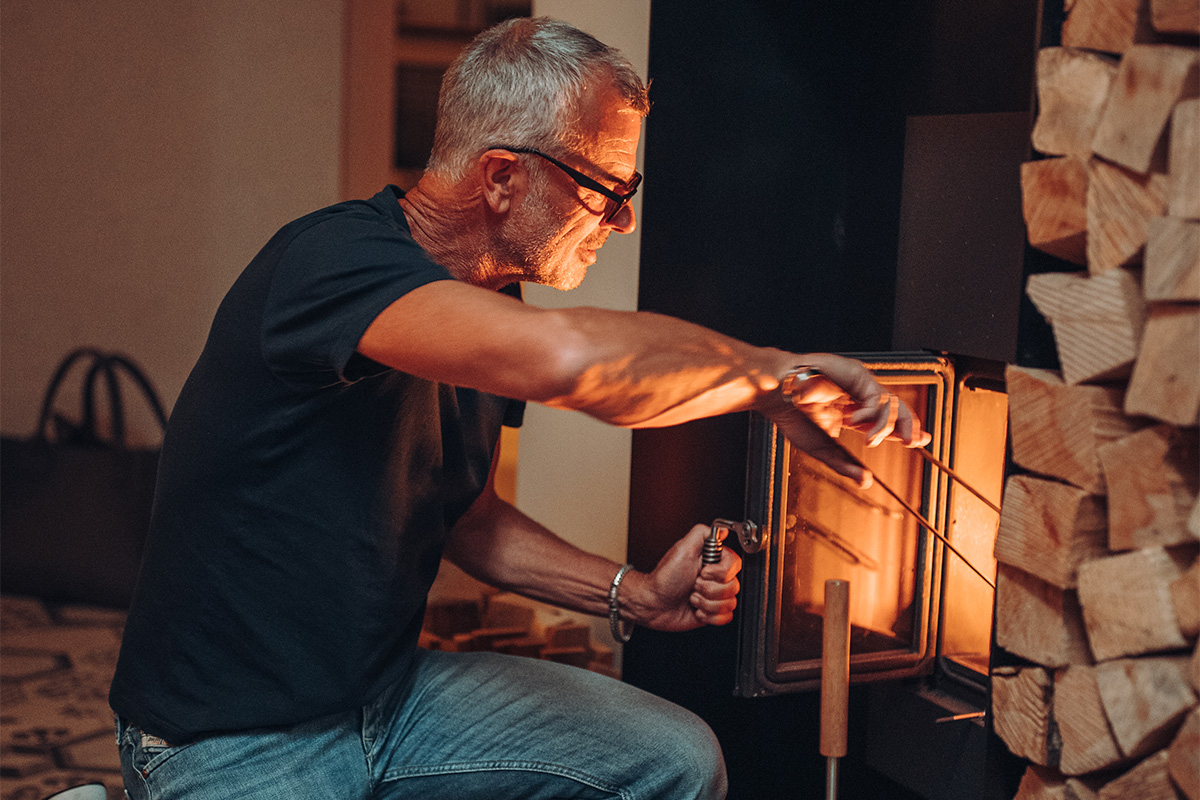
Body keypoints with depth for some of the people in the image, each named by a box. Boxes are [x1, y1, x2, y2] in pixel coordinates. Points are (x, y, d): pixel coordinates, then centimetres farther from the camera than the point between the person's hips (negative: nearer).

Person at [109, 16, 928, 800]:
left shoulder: (491, 308, 5)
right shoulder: (334, 258, -24)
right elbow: (566, 357, -43)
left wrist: (633, 594, 5)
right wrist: (773, 376, -27)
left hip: (390, 688, 8)